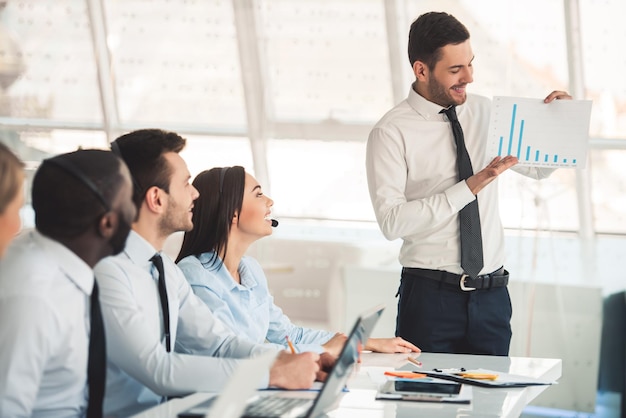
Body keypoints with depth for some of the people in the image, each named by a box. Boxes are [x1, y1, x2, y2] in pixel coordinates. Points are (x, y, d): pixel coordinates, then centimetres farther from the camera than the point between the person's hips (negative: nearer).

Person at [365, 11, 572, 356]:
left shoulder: (485, 112, 8)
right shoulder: (391, 133, -8)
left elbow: (539, 168, 23)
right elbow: (391, 222, -18)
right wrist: (469, 187, -21)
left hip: (492, 296, 4)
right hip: (431, 297, -4)